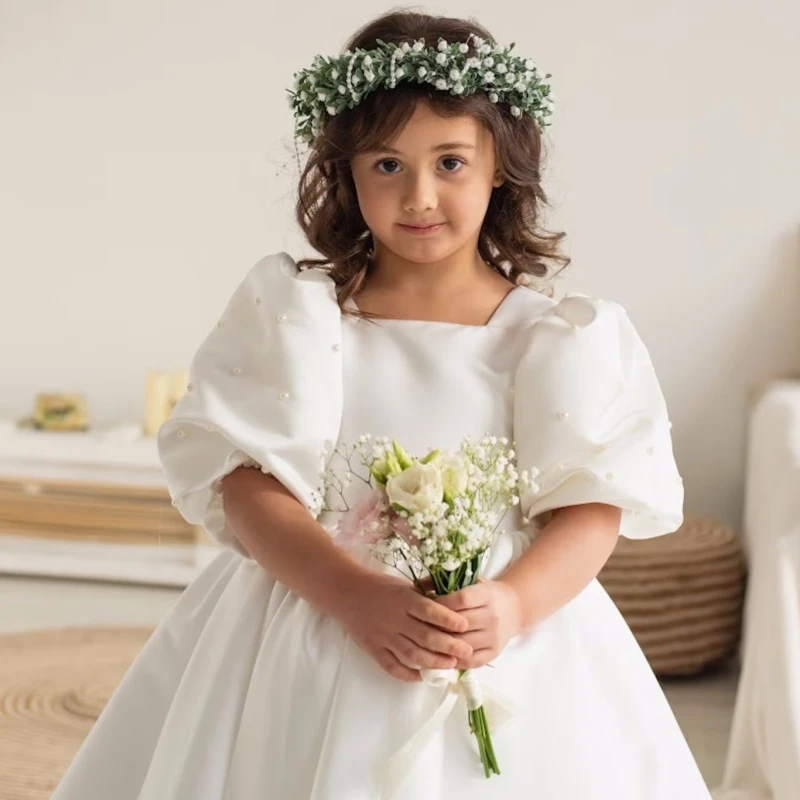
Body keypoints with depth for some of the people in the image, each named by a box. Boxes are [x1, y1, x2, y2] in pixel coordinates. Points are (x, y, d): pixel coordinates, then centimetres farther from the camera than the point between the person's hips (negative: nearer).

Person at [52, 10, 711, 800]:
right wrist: (356, 594, -22)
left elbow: (592, 502, -6)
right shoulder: (293, 310, 0)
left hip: (513, 651, 0)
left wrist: (513, 604, -24)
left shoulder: (554, 335, 0)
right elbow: (246, 484, -7)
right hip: (309, 626, 0)